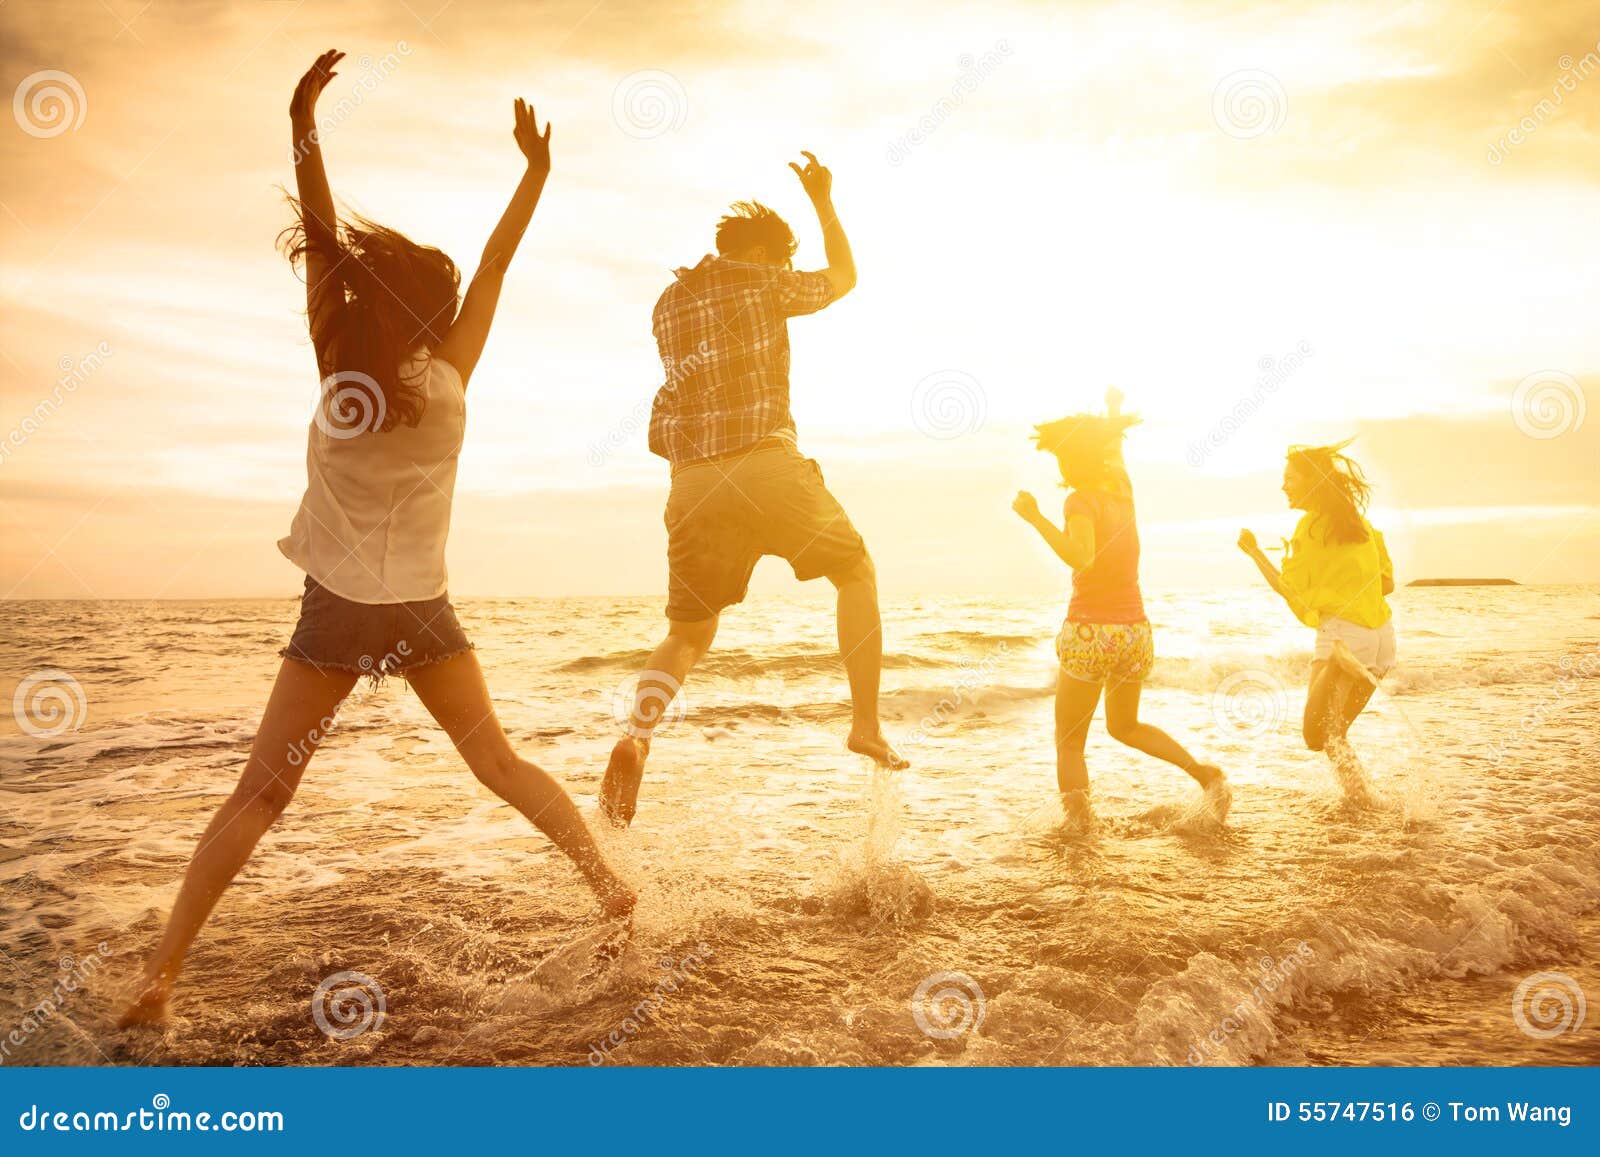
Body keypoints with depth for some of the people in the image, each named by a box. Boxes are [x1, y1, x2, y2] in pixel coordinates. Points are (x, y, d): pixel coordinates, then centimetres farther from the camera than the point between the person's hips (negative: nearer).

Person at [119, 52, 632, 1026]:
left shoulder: (343, 379, -11)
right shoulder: (447, 384, -6)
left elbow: (323, 239, -11)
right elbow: (496, 264, 2)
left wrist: (304, 123, -10)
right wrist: (537, 169, 10)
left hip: (338, 615, -2)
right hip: (422, 612, 2)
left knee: (261, 793, 3)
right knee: (499, 763, 12)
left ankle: (163, 971, 2)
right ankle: (609, 885, 11)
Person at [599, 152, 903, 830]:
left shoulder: (667, 304, 19)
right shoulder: (760, 283, 6)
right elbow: (843, 278, 23)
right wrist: (824, 204, 34)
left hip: (692, 482, 4)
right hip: (767, 464, -4)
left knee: (689, 633, 14)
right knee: (857, 573, 18)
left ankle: (635, 734, -14)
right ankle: (866, 725, 11)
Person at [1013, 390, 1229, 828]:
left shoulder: (1081, 500, -11)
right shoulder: (1123, 491, 7)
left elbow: (1082, 558, -29)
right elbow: (1115, 452, 30)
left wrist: (1036, 518, -25)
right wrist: (1113, 414, 44)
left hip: (1089, 632, -6)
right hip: (1135, 631, 6)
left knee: (1068, 743, 6)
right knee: (1124, 726, 28)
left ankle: (1077, 817, -11)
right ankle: (1205, 774, 15)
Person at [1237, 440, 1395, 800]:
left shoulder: (1312, 524, -5)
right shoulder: (1358, 519, 15)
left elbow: (1291, 591, -6)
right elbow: (1387, 582, 18)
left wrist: (1255, 552, 4)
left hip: (1343, 632, -7)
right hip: (1382, 634, 8)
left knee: (1318, 734, 0)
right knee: (1334, 732, 18)